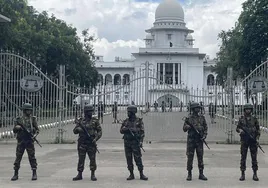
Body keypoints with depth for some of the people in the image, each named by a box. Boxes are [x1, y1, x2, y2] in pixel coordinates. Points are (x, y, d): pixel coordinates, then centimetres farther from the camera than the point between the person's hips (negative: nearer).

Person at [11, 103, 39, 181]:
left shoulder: (33, 119, 4)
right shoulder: (19, 119, 4)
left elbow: (37, 129, 8)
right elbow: (14, 131, 8)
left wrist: (35, 134, -11)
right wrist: (17, 127, -13)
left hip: (29, 141, -1)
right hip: (20, 141, 1)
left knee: (32, 157, -1)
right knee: (18, 157, 4)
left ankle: (34, 174, 6)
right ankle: (16, 174, 13)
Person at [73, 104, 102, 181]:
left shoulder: (95, 121, 2)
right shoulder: (80, 121, 5)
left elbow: (100, 131, 2)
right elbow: (75, 131, 2)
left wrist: (96, 138, -14)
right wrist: (78, 129, -20)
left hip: (91, 143, -1)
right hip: (82, 143, 1)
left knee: (92, 159, 1)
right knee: (81, 159, 4)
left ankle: (93, 175, 11)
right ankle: (79, 175, 12)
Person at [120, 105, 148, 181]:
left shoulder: (139, 121, -1)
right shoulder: (126, 121, 9)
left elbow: (142, 132, -4)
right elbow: (121, 131, 8)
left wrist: (141, 141, -15)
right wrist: (126, 129, -13)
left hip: (135, 142, -4)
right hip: (127, 142, 4)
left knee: (138, 159, -5)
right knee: (129, 159, 5)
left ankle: (141, 174, 2)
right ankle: (131, 174, 12)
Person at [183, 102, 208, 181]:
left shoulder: (202, 117, 8)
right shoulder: (188, 118, 0)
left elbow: (205, 127, 10)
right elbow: (184, 129, 1)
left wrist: (205, 135, -4)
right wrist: (188, 126, -20)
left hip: (199, 140, 2)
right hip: (191, 140, -2)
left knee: (200, 157, 3)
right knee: (190, 157, 0)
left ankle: (201, 174, 10)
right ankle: (189, 174, 8)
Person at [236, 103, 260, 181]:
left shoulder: (254, 119, 3)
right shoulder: (241, 119, 3)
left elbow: (258, 129, 6)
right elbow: (237, 128, 7)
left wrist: (257, 138, -7)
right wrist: (240, 130, -17)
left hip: (253, 140, 0)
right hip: (244, 140, 0)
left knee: (254, 157, 2)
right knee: (243, 157, 1)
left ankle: (255, 174, 10)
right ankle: (242, 174, 7)